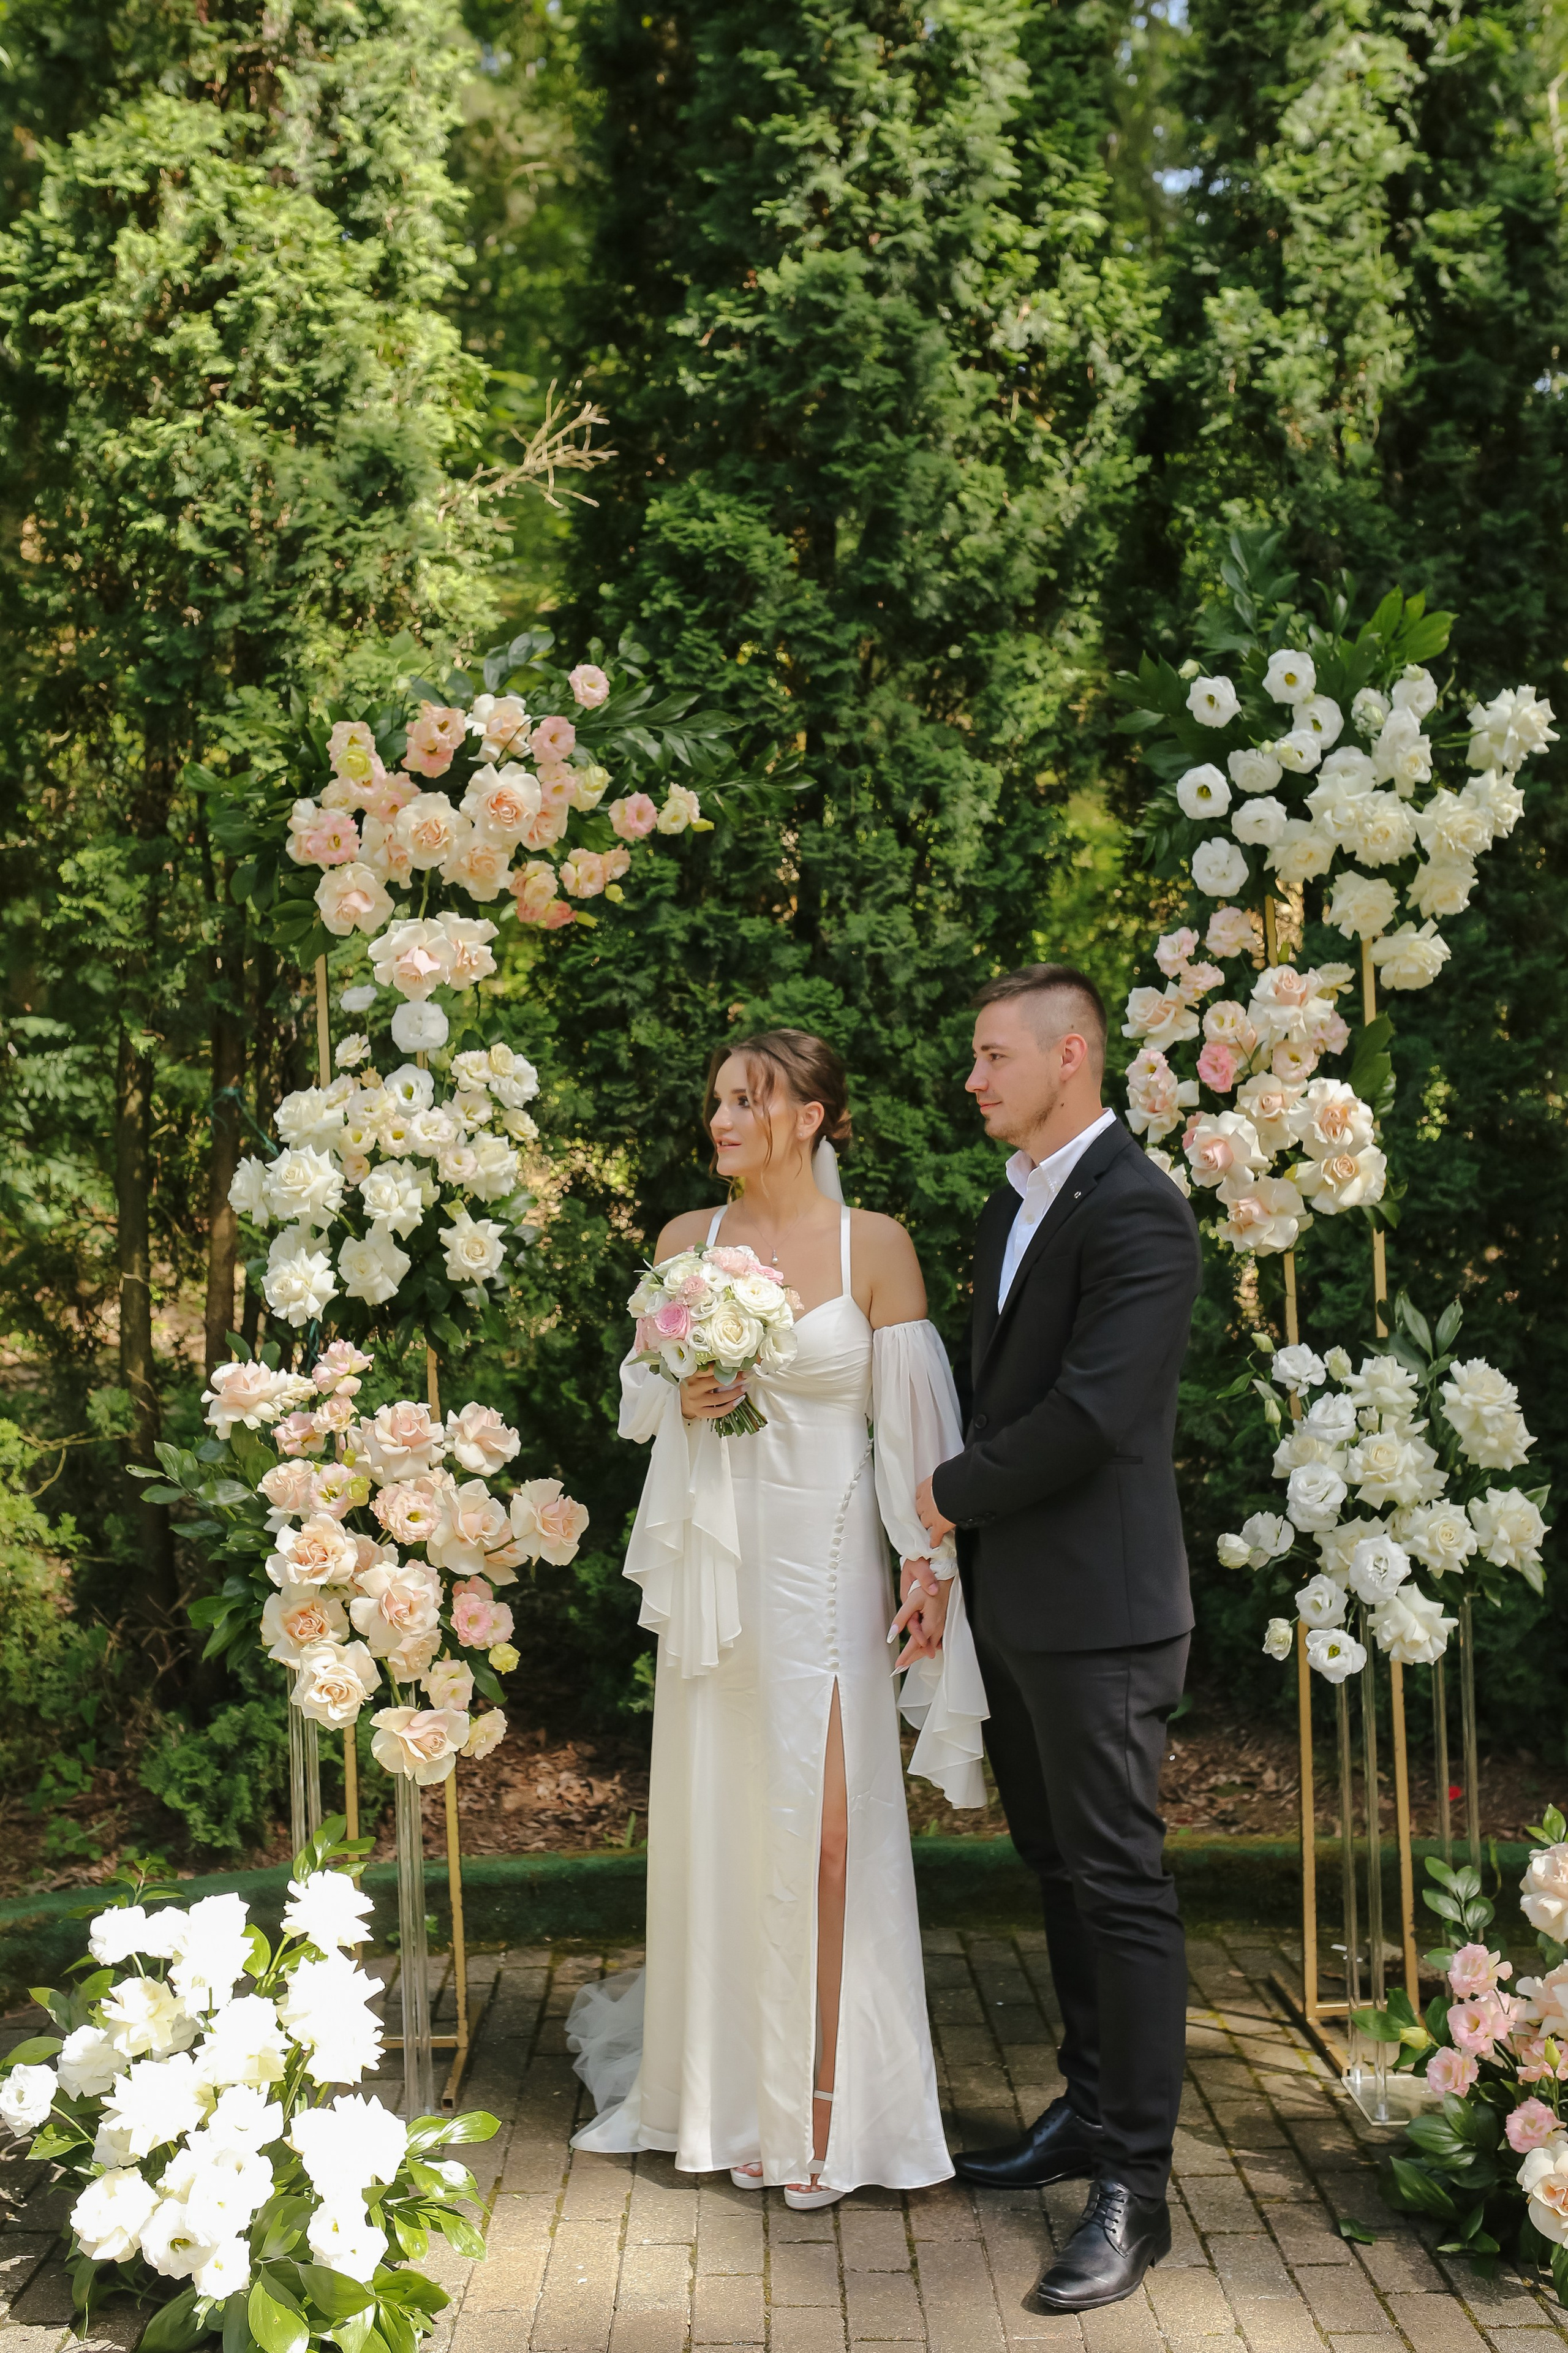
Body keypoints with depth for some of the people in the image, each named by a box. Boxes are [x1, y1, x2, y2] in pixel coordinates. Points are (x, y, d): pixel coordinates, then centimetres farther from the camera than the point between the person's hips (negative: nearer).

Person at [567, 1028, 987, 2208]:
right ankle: (723, 2095, 25)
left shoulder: (875, 1245, -3)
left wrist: (930, 1562, -8)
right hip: (714, 1554, 4)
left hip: (826, 1556, -3)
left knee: (828, 1825, -4)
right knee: (714, 1819, 9)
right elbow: (639, 1394, 15)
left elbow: (914, 1418, -3)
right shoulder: (685, 1240, 7)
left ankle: (825, 2115, 9)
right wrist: (682, 1400, -7)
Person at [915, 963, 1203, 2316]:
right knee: (1062, 1872, 18)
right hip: (1015, 1602, 9)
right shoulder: (1011, 1209, 14)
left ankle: (1133, 2186, 7)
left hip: (1096, 1611, -9)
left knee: (1119, 1885, -1)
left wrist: (954, 1494, -10)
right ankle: (1092, 2111, 32)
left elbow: (1089, 1411, -23)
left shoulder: (1138, 1212, -16)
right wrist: (965, 1529, 7)